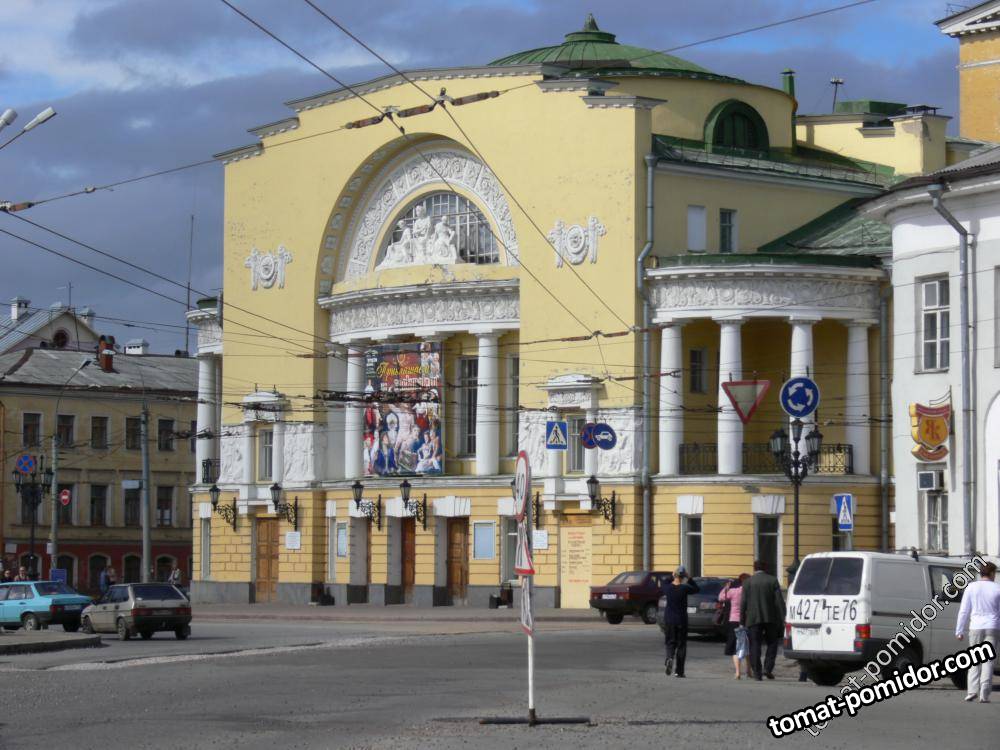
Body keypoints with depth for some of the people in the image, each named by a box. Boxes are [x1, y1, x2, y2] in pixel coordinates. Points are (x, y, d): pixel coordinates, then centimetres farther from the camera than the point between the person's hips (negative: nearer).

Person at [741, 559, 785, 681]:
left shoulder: (748, 582, 2)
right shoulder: (773, 581, 3)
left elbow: (743, 603, 0)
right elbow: (779, 601, -1)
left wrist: (742, 621, 4)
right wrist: (782, 618, 1)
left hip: (753, 619, 0)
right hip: (770, 619, 0)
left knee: (755, 646, 3)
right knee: (772, 643, 14)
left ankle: (757, 673, -1)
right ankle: (768, 668, -1)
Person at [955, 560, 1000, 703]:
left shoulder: (971, 587, 2)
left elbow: (964, 611, 2)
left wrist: (959, 630, 6)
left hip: (976, 627, 1)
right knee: (988, 660, 0)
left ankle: (972, 691, -2)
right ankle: (984, 695, -6)